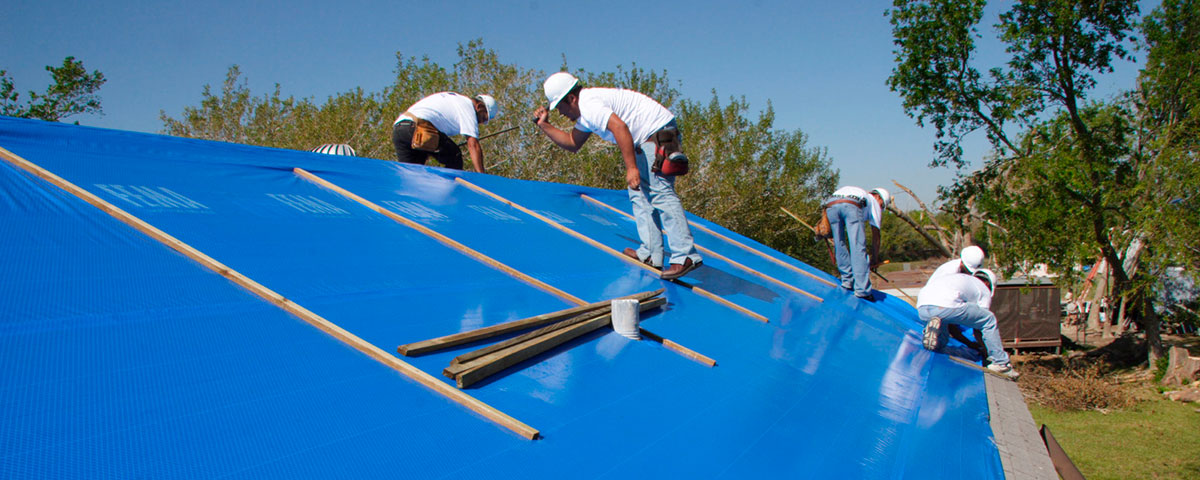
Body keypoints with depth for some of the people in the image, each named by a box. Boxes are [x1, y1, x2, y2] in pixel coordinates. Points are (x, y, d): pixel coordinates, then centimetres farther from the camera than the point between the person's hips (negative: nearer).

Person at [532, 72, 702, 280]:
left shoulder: (589, 104, -14)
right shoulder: (586, 110, 21)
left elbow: (620, 127, -29)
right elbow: (572, 143, 30)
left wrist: (631, 167, -30)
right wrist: (544, 125, 22)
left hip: (658, 135, -11)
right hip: (648, 140, 11)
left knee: (660, 193, -18)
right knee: (639, 194, 13)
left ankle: (685, 255, -24)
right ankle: (651, 254, 11)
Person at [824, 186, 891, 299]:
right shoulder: (873, 201, 33)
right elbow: (875, 234, 31)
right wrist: (875, 259, 39)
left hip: (830, 205, 4)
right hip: (852, 205, -4)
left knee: (840, 245, 19)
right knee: (858, 247, -2)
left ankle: (847, 280, 17)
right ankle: (862, 290, -4)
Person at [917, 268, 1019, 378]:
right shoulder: (984, 290, 23)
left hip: (921, 307, 6)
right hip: (945, 306, -6)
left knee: (940, 342, 29)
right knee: (989, 320, 15)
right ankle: (1000, 363, 15)